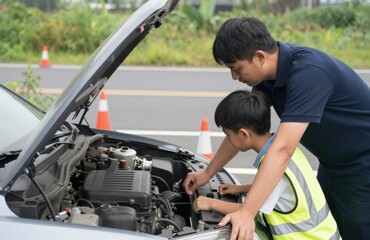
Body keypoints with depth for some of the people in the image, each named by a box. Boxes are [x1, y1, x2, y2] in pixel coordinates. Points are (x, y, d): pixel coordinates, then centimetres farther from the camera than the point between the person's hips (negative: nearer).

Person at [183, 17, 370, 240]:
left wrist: (247, 212, -43)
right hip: (332, 164, 8)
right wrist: (207, 173, 11)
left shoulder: (308, 72, -33)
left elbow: (282, 150, -39)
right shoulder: (268, 74, -6)